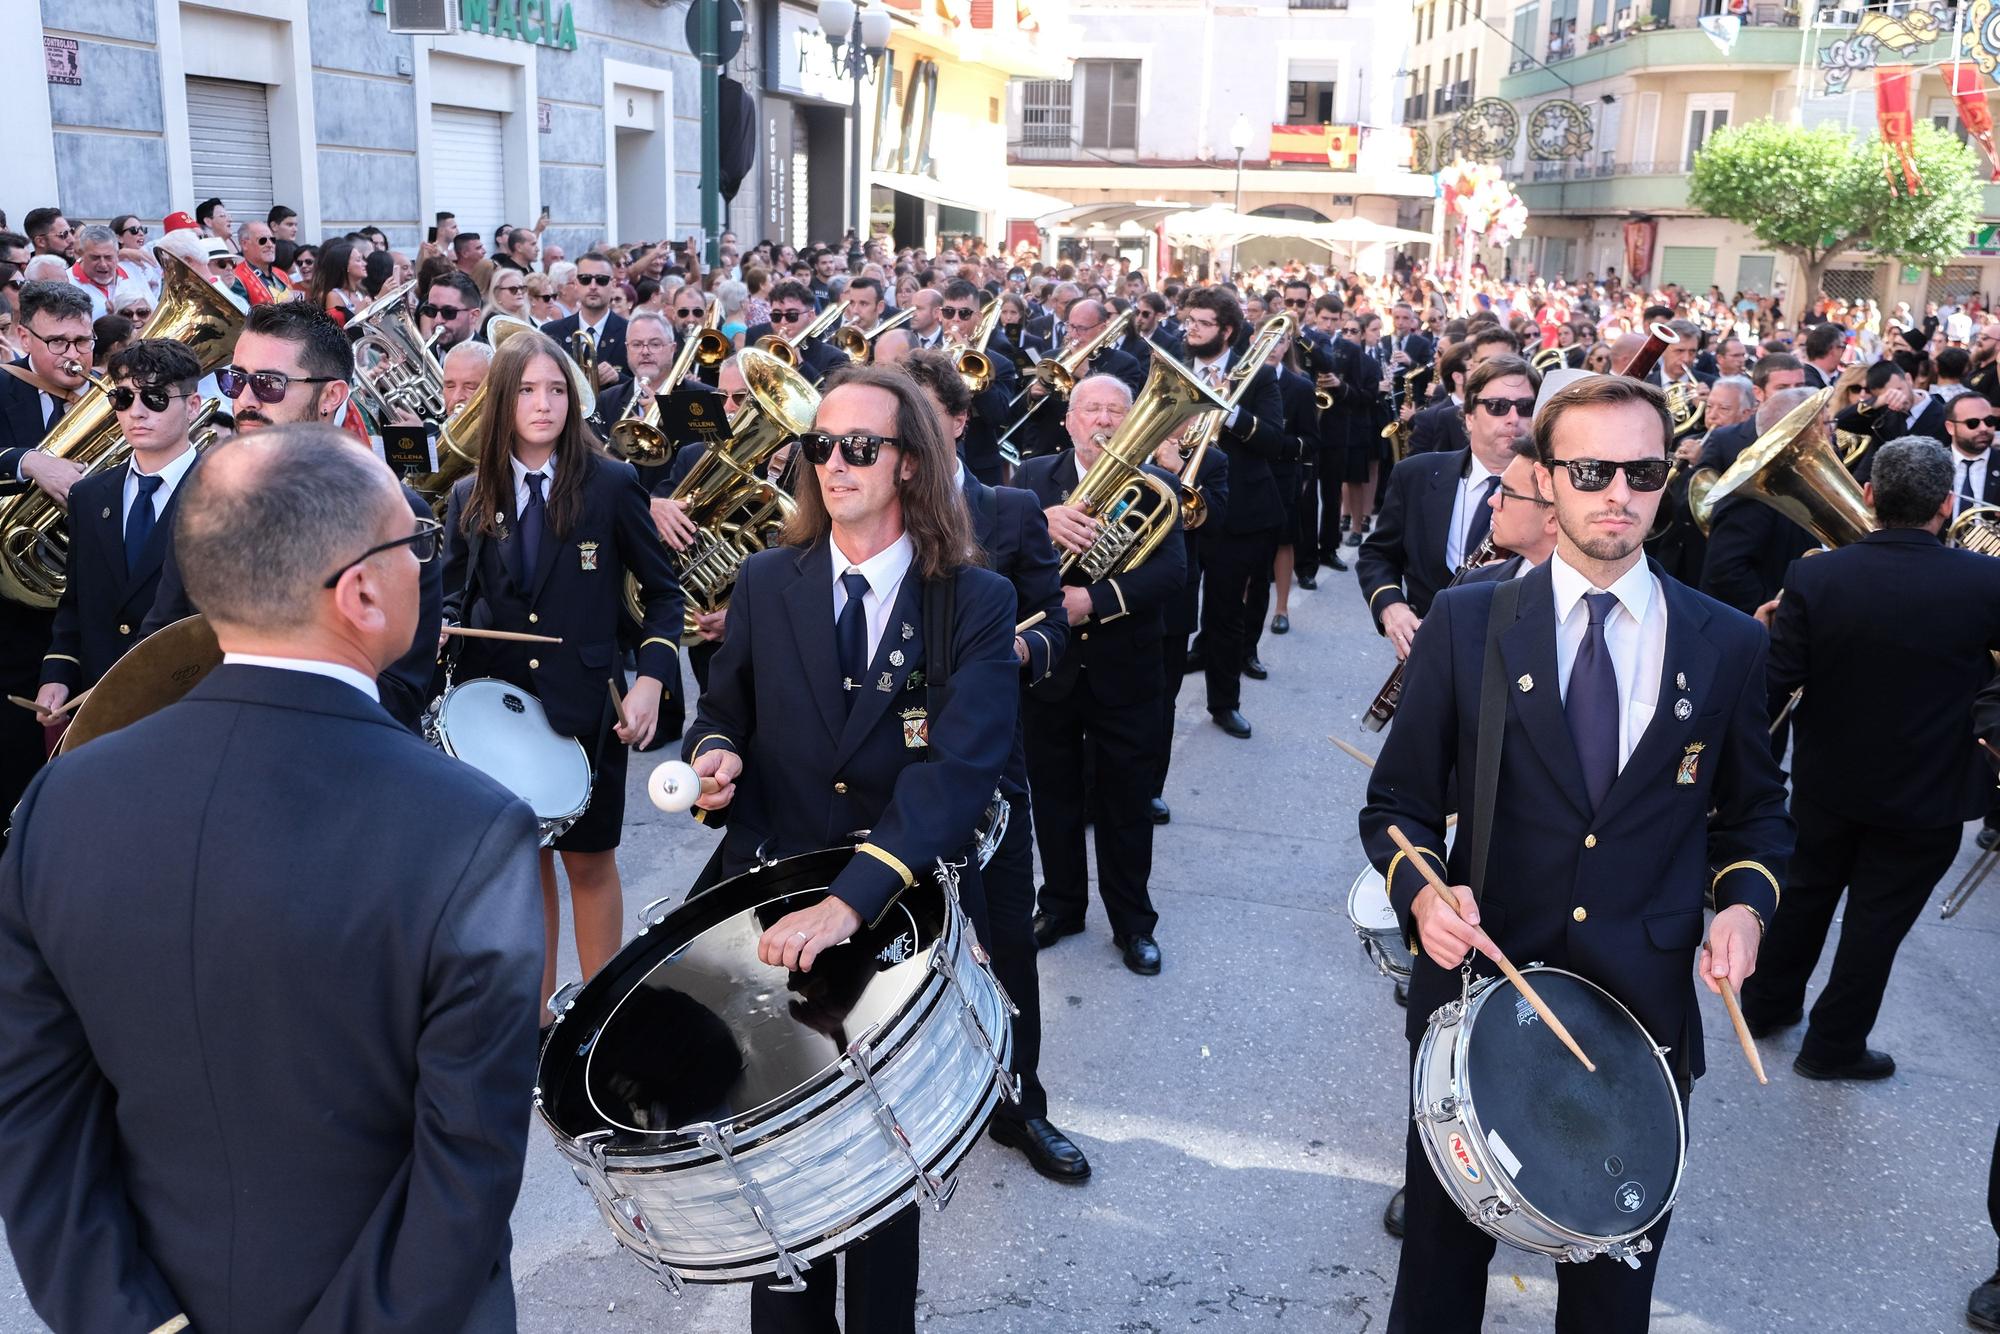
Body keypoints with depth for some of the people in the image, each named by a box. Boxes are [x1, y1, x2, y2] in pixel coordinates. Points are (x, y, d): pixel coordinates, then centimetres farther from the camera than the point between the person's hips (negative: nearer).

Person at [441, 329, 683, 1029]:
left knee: (588, 859, 8)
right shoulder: (471, 497, 4)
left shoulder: (611, 484, -5)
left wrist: (650, 682, -10)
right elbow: (455, 595, 13)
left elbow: (663, 592, 1)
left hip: (586, 705, -3)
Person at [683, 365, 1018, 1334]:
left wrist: (851, 901, -36)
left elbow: (960, 769, -22)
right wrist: (716, 752, -13)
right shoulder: (766, 582, 1)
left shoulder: (975, 602, -9)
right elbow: (722, 709, 13)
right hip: (771, 907, 2)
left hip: (903, 917, -2)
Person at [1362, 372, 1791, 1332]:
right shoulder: (1466, 623, -4)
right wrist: (1422, 890, -19)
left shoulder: (1726, 644, 0)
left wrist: (1744, 900, -7)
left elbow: (1754, 814, 12)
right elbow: (1398, 804, 0)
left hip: (1645, 1012, 1)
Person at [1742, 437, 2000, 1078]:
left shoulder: (1815, 576, -18)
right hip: (1926, 797, -2)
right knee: (1877, 919, 13)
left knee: (1806, 892, 23)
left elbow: (1773, 686, -16)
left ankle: (1767, 1003, 40)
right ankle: (1833, 1045, 26)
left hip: (1825, 779, 2)